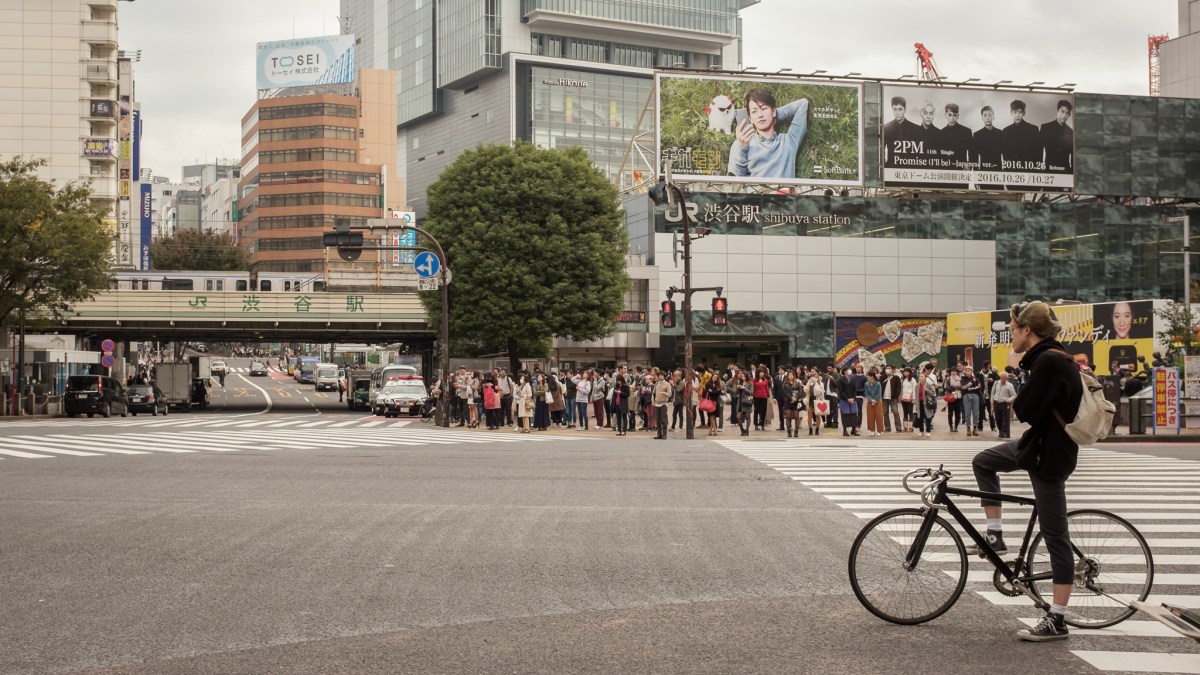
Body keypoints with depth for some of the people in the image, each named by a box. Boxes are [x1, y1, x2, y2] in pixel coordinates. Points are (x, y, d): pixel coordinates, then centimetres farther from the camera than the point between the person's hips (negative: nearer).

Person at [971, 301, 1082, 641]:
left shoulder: (1049, 361, -24)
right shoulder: (1050, 357, 7)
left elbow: (1027, 410, -25)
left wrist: (1015, 402, -5)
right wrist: (1020, 402, 1)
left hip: (1050, 452, -10)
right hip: (1039, 443, 10)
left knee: (1055, 536, -4)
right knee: (983, 462, 23)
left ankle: (1056, 621, 1)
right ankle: (995, 536, 25)